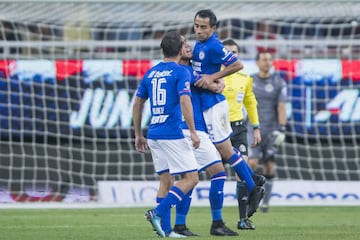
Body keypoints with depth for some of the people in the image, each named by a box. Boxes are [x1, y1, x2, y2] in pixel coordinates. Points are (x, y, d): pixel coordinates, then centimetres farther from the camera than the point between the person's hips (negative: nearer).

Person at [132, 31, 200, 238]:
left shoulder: (150, 73, 14)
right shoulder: (180, 72, -5)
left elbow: (137, 104, 18)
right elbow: (185, 101, -18)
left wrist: (138, 135, 25)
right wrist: (193, 132, -16)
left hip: (154, 134, 7)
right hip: (172, 134, -7)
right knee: (191, 178, -4)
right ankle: (158, 212, -18)